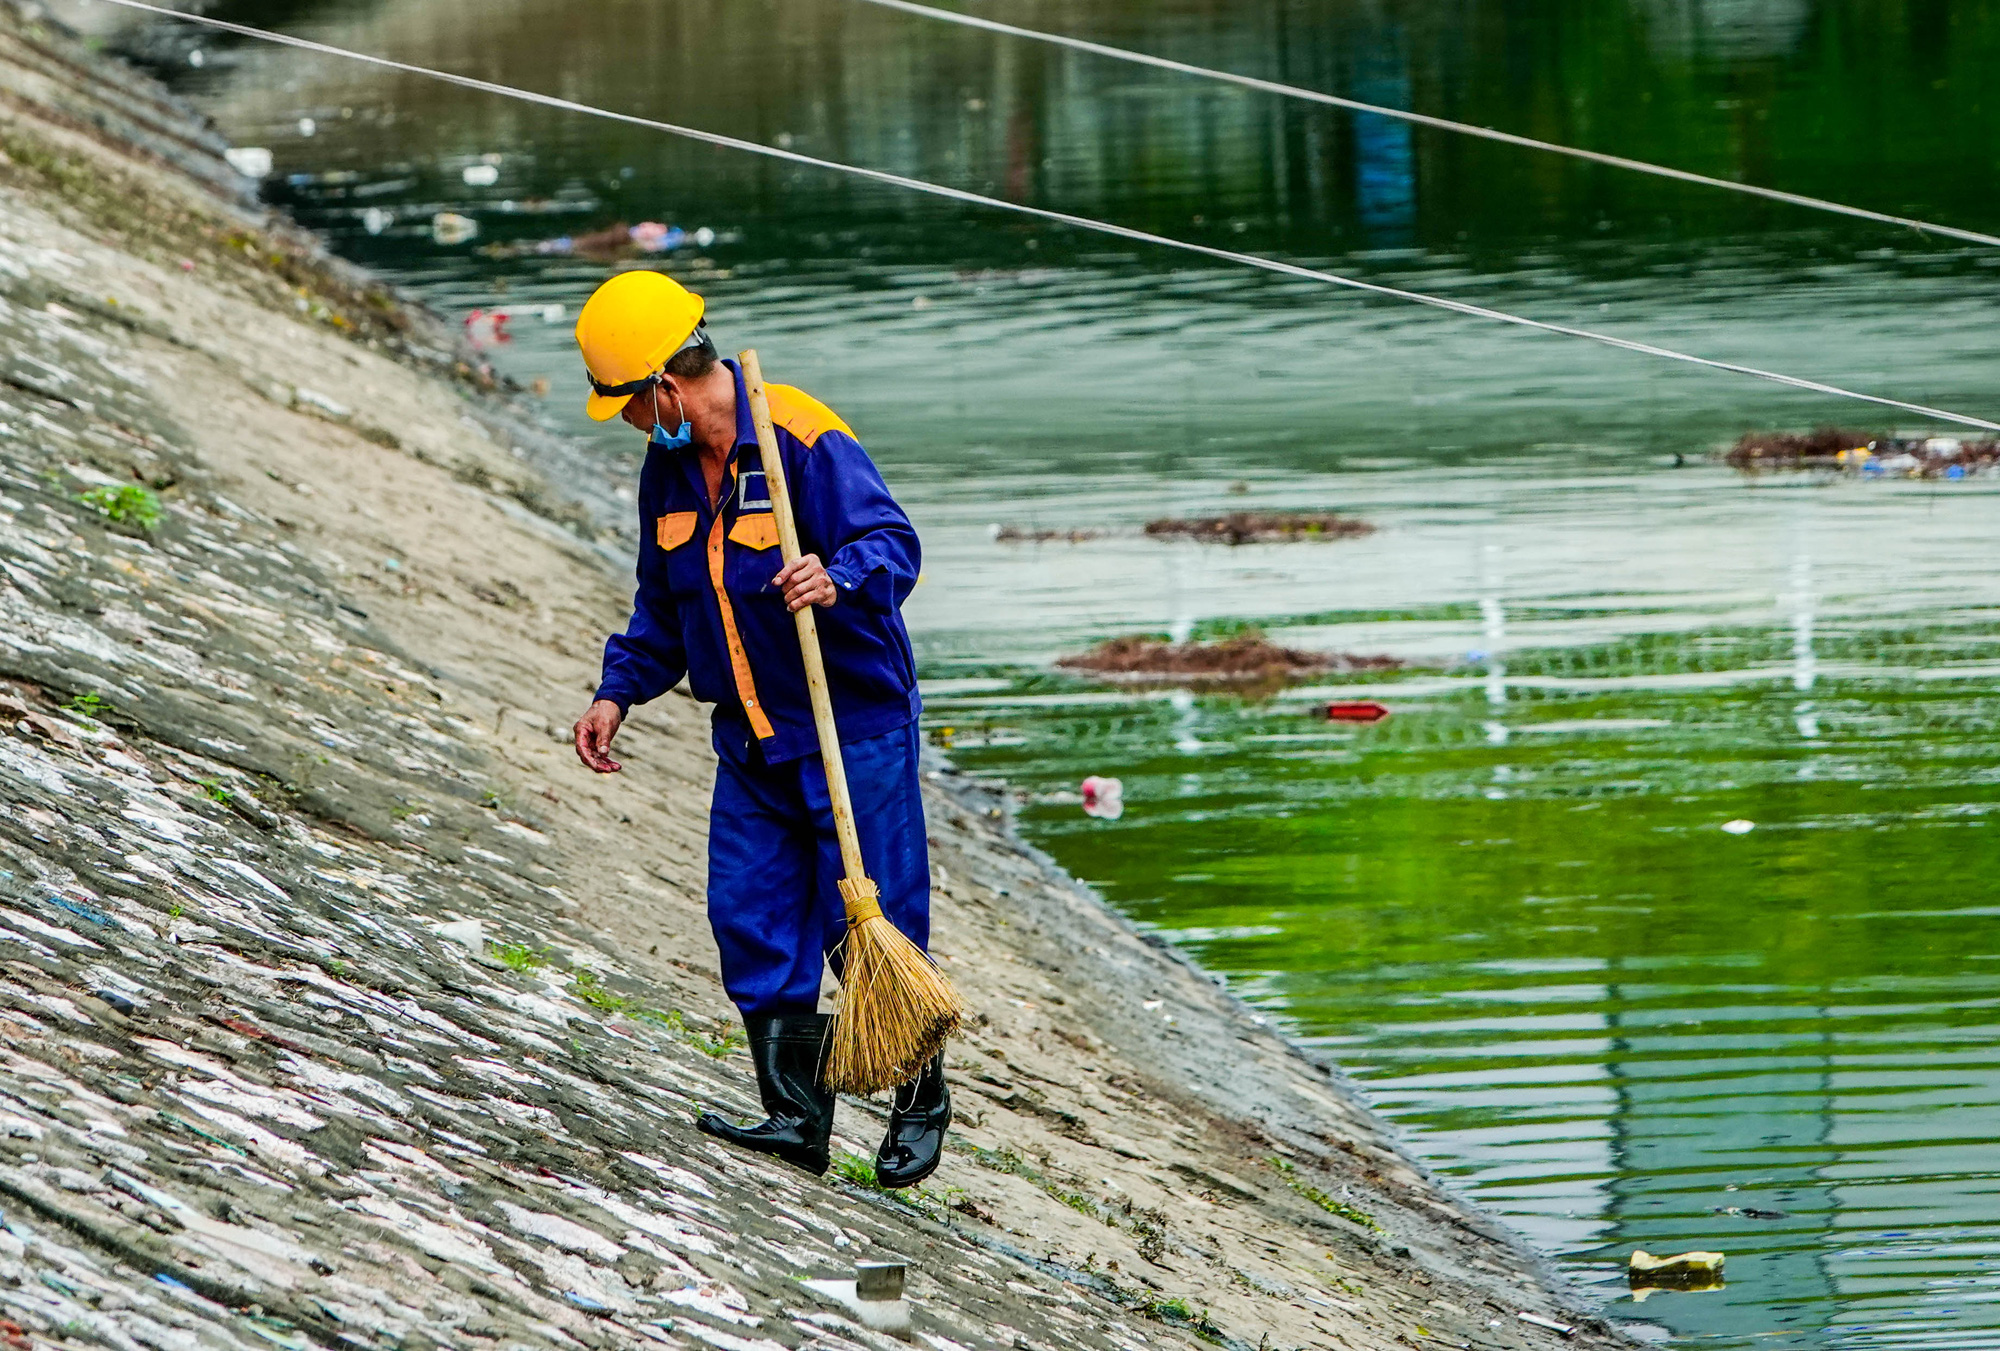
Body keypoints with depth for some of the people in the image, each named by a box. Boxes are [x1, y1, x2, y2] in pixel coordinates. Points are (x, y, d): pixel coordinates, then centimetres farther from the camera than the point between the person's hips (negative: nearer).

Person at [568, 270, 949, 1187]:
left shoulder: (805, 440, -17)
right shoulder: (669, 472, 9)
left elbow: (892, 543, -23)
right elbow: (661, 605, 21)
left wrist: (839, 578, -43)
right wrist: (618, 691, 10)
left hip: (855, 730, -7)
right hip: (752, 739, 7)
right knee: (750, 922, -1)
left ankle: (920, 1107, 15)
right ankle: (797, 1117, 4)